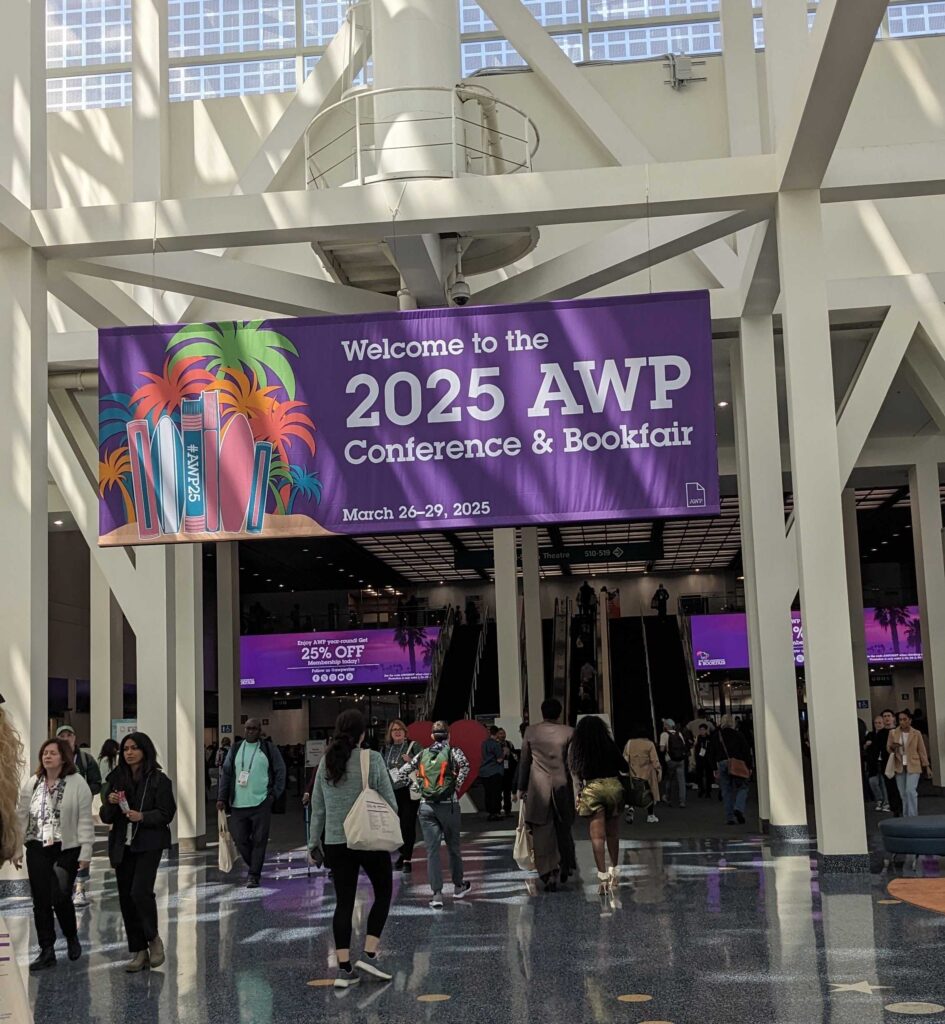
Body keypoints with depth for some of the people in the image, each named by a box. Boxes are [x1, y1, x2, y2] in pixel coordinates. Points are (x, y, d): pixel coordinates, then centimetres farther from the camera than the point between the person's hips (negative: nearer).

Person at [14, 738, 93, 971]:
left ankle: (72, 937, 20)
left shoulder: (77, 783, -7)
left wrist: (85, 852, -11)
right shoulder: (31, 784, 7)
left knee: (60, 897, -9)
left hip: (67, 849, -4)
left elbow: (85, 820, -8)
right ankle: (47, 951, 12)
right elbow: (22, 817, 12)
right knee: (41, 901, 3)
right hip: (37, 849, 4)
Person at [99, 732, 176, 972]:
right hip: (122, 845, 5)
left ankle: (153, 939, 4)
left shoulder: (158, 780, -4)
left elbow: (166, 814, -6)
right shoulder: (116, 779, 8)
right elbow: (106, 818, 11)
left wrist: (142, 816, -21)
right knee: (126, 897, 5)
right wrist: (110, 803, -10)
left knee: (140, 891, -19)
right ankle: (138, 952, 14)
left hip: (148, 844, -5)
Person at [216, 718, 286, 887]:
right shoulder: (235, 748, 10)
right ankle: (254, 868, 24)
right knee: (240, 839, 3)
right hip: (238, 804, 3)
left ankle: (254, 875, 3)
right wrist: (222, 798, 3)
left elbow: (280, 772, 6)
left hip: (261, 803, -3)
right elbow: (226, 773, 11)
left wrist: (274, 794, -4)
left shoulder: (269, 748, 3)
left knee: (259, 840, -3)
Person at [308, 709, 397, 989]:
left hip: (336, 842, 4)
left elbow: (317, 807, 9)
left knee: (344, 902, 8)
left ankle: (344, 969, 6)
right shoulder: (372, 759, -9)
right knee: (383, 892, 14)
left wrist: (314, 842, 16)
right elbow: (389, 801, -7)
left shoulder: (326, 762, 4)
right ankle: (369, 955, 4)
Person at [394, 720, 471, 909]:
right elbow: (464, 765, -22)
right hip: (448, 805, -2)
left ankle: (437, 894, -7)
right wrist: (457, 786, -10)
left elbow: (402, 773, 10)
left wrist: (418, 787, 11)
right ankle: (458, 886, 31)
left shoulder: (422, 754, 9)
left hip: (426, 806, 2)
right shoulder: (453, 752, -2)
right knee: (453, 846, 16)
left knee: (432, 850, 1)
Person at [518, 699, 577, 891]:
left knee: (542, 832, 1)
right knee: (563, 830, 16)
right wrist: (578, 788, 1)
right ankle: (565, 868, 26)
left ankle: (548, 874, -6)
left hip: (538, 788, 0)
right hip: (562, 786, 1)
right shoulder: (568, 732, -3)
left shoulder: (530, 732, 0)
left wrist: (521, 787, 13)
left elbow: (524, 761, 5)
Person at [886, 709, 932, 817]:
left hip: (913, 766, -3)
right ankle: (906, 817, 17)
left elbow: (922, 751, 3)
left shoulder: (916, 734, -2)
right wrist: (892, 747, -15)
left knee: (910, 791, -16)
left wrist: (927, 767, 1)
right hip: (899, 767, 3)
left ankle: (912, 817, -8)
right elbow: (888, 749, 8)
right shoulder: (893, 733, 2)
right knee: (903, 794, 6)